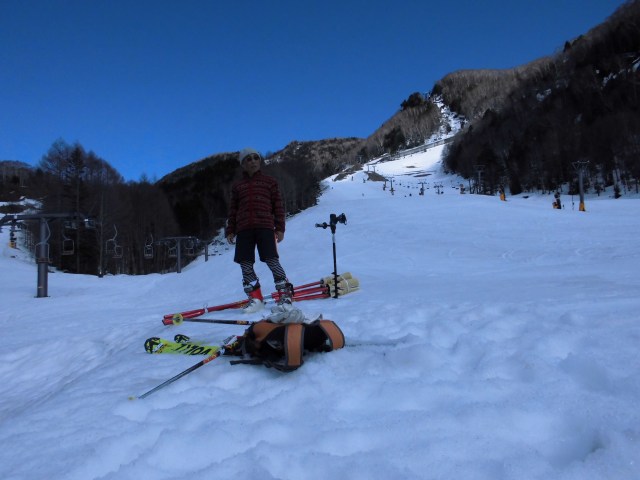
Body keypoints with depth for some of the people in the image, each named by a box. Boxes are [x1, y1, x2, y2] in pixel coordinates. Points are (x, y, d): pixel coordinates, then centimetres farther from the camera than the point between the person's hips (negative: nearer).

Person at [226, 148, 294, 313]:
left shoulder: (269, 181, 12)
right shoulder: (238, 186, 17)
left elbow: (278, 205, 9)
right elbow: (233, 209, 17)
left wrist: (280, 228, 1)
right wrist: (230, 230, 9)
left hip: (265, 226, -3)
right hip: (243, 229, 3)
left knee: (272, 260, -10)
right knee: (245, 264, -1)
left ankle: (285, 293, 4)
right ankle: (255, 297, 11)